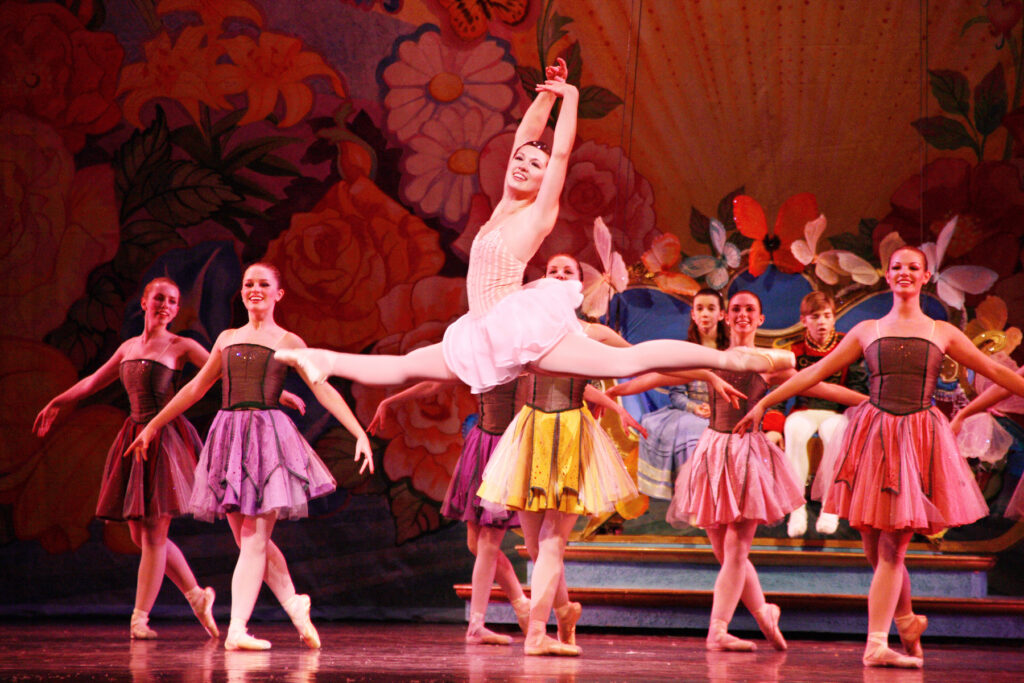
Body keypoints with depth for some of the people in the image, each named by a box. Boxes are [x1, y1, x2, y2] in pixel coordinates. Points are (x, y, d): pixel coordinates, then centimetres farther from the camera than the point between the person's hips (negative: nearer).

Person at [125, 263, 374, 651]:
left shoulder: (288, 342, 7)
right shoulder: (227, 339, 17)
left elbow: (324, 390, 2)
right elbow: (196, 387, 24)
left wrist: (360, 434, -7)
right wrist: (153, 426, 24)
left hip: (268, 437, -4)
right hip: (228, 437, 4)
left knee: (254, 538, -9)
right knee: (249, 539, 4)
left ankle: (237, 628, -13)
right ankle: (294, 604, 21)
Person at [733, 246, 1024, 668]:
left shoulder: (942, 333, 11)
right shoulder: (867, 331, 13)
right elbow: (816, 372, 14)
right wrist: (763, 403, 11)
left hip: (919, 439, -1)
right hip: (874, 436, 1)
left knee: (892, 549, -8)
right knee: (876, 549, 1)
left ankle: (876, 644, -7)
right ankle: (907, 622, 24)